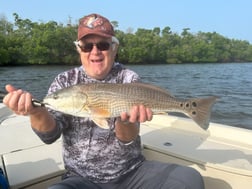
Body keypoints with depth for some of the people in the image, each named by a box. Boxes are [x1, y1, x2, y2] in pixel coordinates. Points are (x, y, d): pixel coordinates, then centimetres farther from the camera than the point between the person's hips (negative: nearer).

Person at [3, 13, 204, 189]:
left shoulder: (129, 79, -3)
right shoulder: (65, 81, 0)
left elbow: (128, 138, -11)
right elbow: (50, 135, -10)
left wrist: (125, 119, -35)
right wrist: (36, 111, -31)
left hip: (133, 172, 1)